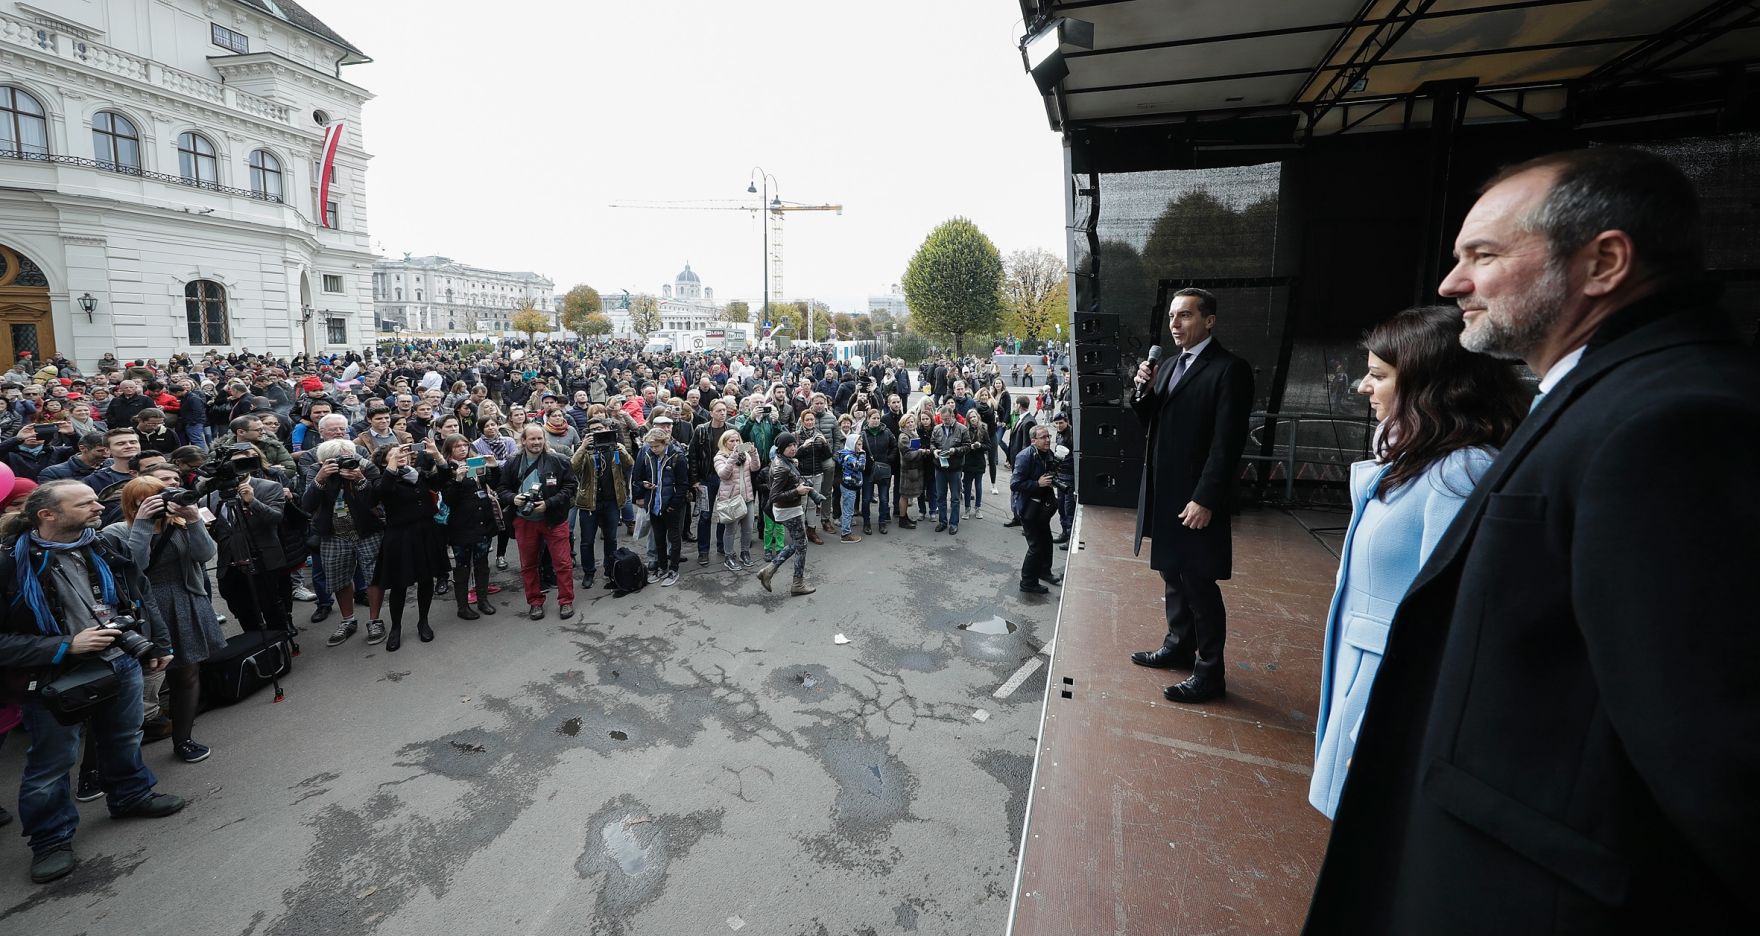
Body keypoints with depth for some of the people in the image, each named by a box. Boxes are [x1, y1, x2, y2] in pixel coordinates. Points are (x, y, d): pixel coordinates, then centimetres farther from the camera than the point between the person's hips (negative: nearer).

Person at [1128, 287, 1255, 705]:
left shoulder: (1229, 369, -12)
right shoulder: (1169, 365, 13)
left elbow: (1228, 442, -17)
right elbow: (1149, 421, 15)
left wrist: (1205, 500, -21)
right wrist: (1144, 391, -5)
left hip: (1195, 499, -8)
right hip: (1163, 493, 8)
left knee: (1199, 584, 0)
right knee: (1173, 575, 19)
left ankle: (1209, 673, 13)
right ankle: (1179, 646, 35)